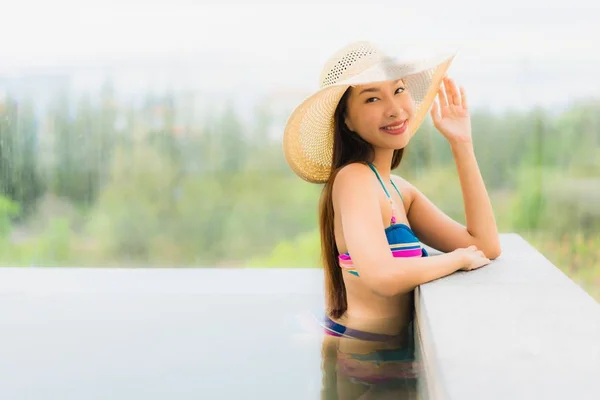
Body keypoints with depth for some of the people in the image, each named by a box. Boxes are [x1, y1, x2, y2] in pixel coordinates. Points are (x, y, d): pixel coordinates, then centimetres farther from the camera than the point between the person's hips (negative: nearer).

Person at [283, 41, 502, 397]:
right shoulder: (354, 178, -18)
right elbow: (383, 276, -33)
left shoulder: (397, 188, 7)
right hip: (365, 364, -8)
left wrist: (462, 143, 1)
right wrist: (459, 258, -15)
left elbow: (486, 246, 1)